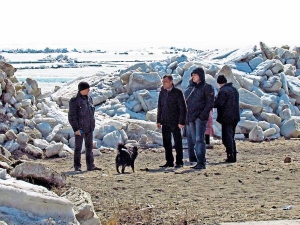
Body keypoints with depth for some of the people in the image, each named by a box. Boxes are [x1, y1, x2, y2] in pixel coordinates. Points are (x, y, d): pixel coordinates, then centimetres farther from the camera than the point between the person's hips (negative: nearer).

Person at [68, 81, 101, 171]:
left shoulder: (89, 99, 8)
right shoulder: (74, 101, -12)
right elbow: (71, 116, -13)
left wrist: (92, 125, 14)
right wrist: (76, 129, -17)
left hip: (89, 128, 7)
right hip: (80, 128, -7)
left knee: (89, 147, 10)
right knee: (78, 147, 0)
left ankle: (90, 165, 16)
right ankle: (77, 166, 6)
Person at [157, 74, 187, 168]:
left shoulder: (177, 93, -7)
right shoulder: (162, 93, 8)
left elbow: (182, 108, -8)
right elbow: (160, 107, 15)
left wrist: (181, 122, -14)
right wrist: (159, 121, 10)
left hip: (175, 122, -5)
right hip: (165, 122, 5)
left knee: (177, 143, 0)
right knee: (166, 143, 7)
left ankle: (179, 162, 6)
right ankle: (169, 162, 14)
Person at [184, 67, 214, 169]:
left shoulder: (207, 87, -1)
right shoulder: (190, 88, 17)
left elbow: (210, 103, -7)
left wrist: (203, 114, -17)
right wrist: (186, 117, 11)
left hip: (200, 118, -7)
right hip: (191, 118, 7)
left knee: (199, 139, -13)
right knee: (192, 140, 7)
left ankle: (201, 162, -14)